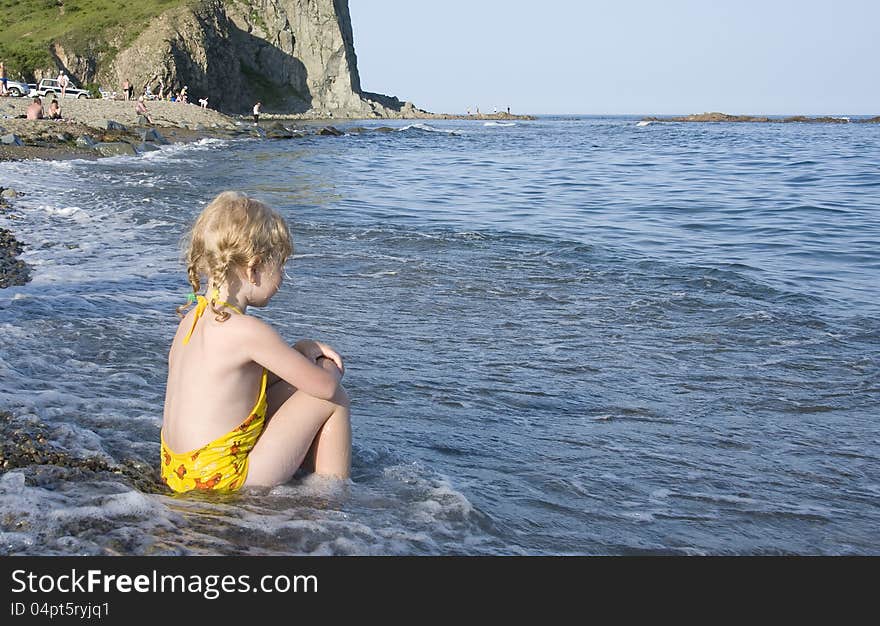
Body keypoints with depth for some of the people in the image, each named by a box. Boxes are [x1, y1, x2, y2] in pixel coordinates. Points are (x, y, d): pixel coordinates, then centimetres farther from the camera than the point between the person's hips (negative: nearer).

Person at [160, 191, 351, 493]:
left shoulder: (193, 318, 6)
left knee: (291, 388, 22)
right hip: (223, 479, -9)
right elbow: (325, 386, -13)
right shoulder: (248, 331, -21)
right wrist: (329, 369, 10)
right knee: (334, 399, 1)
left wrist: (298, 350, 8)